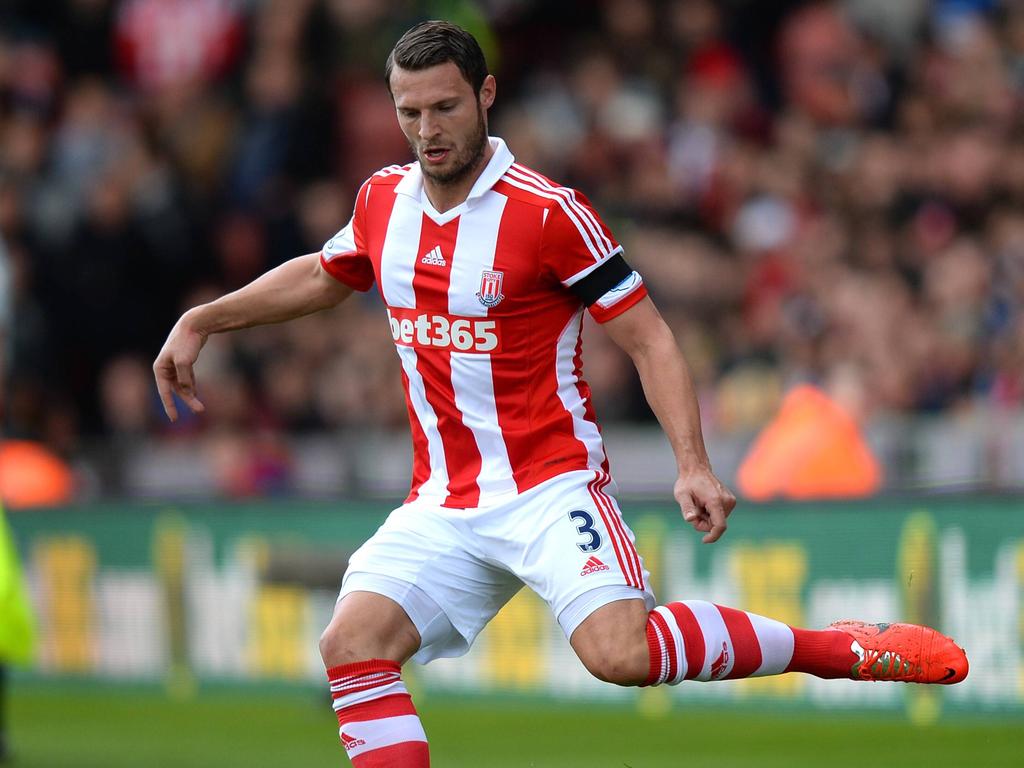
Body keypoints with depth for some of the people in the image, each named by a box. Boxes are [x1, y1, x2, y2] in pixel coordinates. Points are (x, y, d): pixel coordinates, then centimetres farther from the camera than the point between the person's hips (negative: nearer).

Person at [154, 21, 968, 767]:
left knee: (620, 652, -27)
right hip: (443, 506, 6)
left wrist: (693, 466, -19)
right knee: (352, 645, -16)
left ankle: (845, 648, -10)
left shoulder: (548, 212, -12)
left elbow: (649, 339, -8)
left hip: (550, 483, -6)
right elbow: (322, 276, 29)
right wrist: (201, 321, 25)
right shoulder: (383, 200, 6)